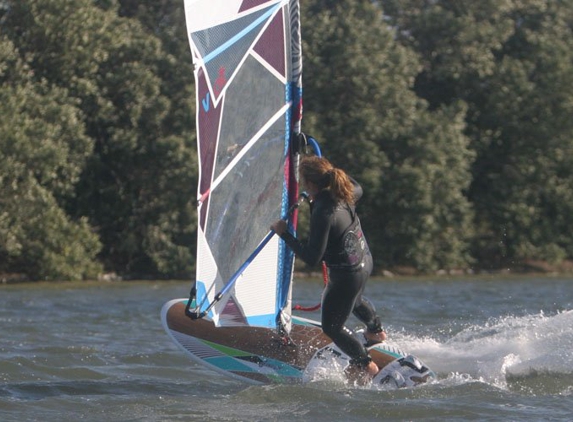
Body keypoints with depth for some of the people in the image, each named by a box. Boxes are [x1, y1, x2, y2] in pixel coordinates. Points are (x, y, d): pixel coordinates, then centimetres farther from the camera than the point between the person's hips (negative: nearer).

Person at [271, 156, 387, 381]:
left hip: (346, 275, -8)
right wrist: (335, 173, 23)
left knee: (332, 326, 16)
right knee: (353, 299, 41)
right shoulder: (344, 194, -8)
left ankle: (366, 365, 25)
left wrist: (284, 234, -21)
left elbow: (312, 257, -29)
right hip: (365, 262, 8)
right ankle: (376, 331, 60)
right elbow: (357, 189, 20)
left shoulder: (322, 213, -33)